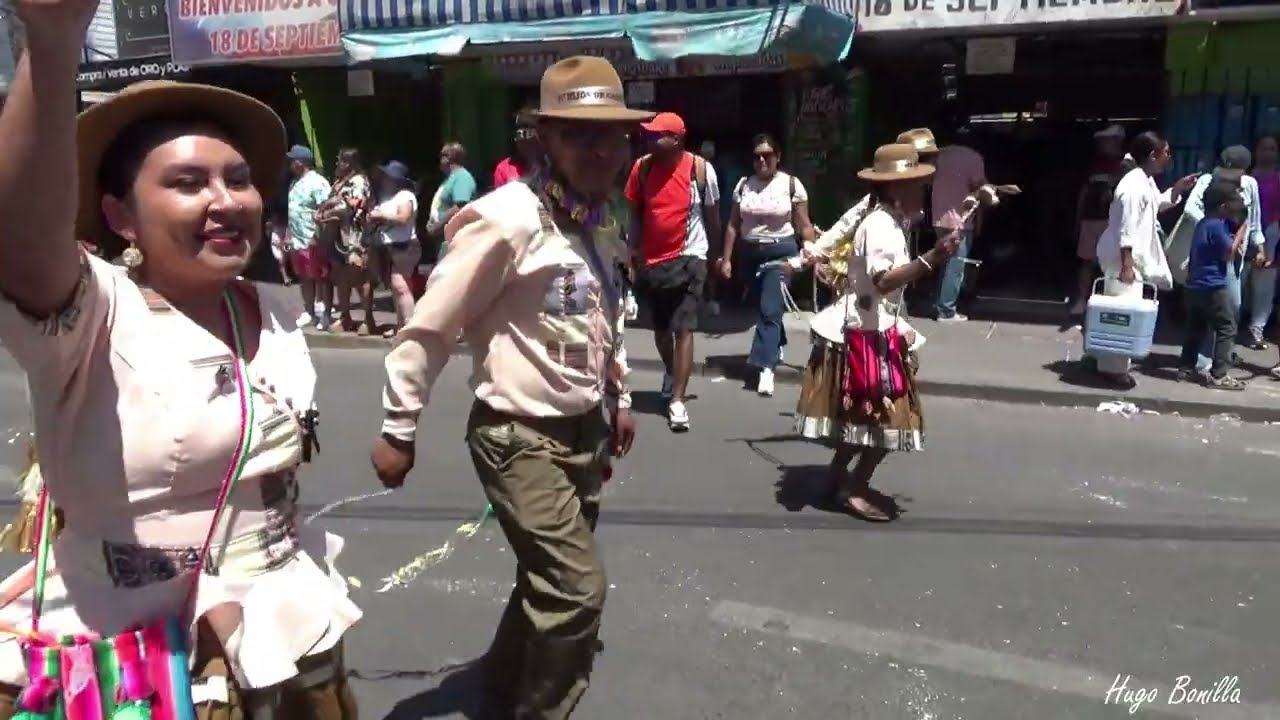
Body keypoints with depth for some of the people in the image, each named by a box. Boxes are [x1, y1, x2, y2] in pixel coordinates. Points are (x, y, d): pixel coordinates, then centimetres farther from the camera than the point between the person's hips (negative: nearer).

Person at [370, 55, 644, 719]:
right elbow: (429, 326, -16)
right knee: (578, 588, -10)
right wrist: (399, 429, -11)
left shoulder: (601, 228, 6)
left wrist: (619, 398, 22)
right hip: (520, 436, -8)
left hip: (585, 431, 8)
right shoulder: (509, 218, -19)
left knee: (548, 585, 18)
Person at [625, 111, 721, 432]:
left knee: (683, 330, -10)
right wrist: (633, 253, 2)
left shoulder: (700, 168, -9)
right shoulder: (642, 167, -2)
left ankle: (677, 401, -8)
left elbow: (712, 214, 2)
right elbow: (634, 211, 5)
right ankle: (671, 373, 46)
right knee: (661, 328, 19)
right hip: (651, 261, 4)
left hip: (687, 259, -4)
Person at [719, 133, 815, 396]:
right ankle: (777, 345, 42)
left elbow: (804, 226, -3)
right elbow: (733, 225, 8)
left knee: (770, 310, -14)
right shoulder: (743, 185, 5)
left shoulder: (791, 184, -4)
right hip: (751, 253, 4)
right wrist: (726, 259, 4)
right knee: (767, 307, 16)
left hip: (781, 252, -4)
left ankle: (766, 367, -18)